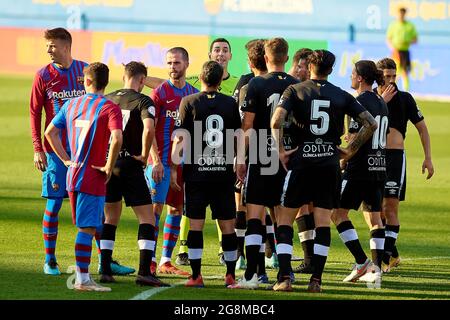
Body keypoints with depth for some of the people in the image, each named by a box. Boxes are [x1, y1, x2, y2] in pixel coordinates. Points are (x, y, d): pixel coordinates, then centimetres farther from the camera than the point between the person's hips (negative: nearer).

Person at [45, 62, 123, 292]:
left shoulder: (71, 105, 10)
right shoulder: (109, 108, -10)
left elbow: (50, 132, 14)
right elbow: (116, 138, -25)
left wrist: (66, 159, 14)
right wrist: (109, 167, -14)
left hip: (72, 175, 7)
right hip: (93, 178, -7)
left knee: (85, 227, 16)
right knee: (87, 228, -5)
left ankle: (81, 277, 19)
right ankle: (82, 280, -5)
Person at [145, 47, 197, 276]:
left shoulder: (194, 94, 10)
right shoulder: (160, 93, -4)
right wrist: (155, 160, -15)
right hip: (162, 160, -5)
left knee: (176, 210, 7)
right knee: (156, 207, -7)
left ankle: (166, 261, 13)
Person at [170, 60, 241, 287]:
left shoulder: (189, 102, -3)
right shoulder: (230, 104, 3)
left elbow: (180, 139, -4)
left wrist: (174, 169, 2)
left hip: (197, 171, -2)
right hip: (224, 172, 2)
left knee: (196, 224, 1)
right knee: (227, 224, 7)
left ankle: (196, 275, -2)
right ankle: (231, 275, 9)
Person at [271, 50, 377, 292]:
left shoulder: (295, 91, -1)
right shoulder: (342, 96, 5)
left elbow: (276, 120, -16)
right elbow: (371, 124, 2)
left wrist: (281, 151, -6)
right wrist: (351, 150, 10)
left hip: (300, 163, -2)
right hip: (330, 164, 2)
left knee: (285, 220, 6)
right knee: (323, 223, 6)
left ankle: (284, 277, -4)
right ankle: (316, 280, 2)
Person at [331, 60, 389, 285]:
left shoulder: (360, 102, -14)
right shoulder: (381, 103, 13)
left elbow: (354, 139, -18)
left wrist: (341, 163, -7)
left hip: (360, 168, -8)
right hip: (379, 166, 8)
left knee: (338, 213, 2)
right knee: (374, 216, 9)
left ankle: (361, 262, -6)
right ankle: (376, 269, 4)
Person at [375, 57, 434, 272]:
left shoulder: (405, 99, 1)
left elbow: (422, 128, 8)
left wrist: (428, 158, 3)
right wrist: (382, 101, -17)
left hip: (395, 156, -3)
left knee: (390, 208, -8)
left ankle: (386, 259, -8)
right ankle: (392, 254, 20)